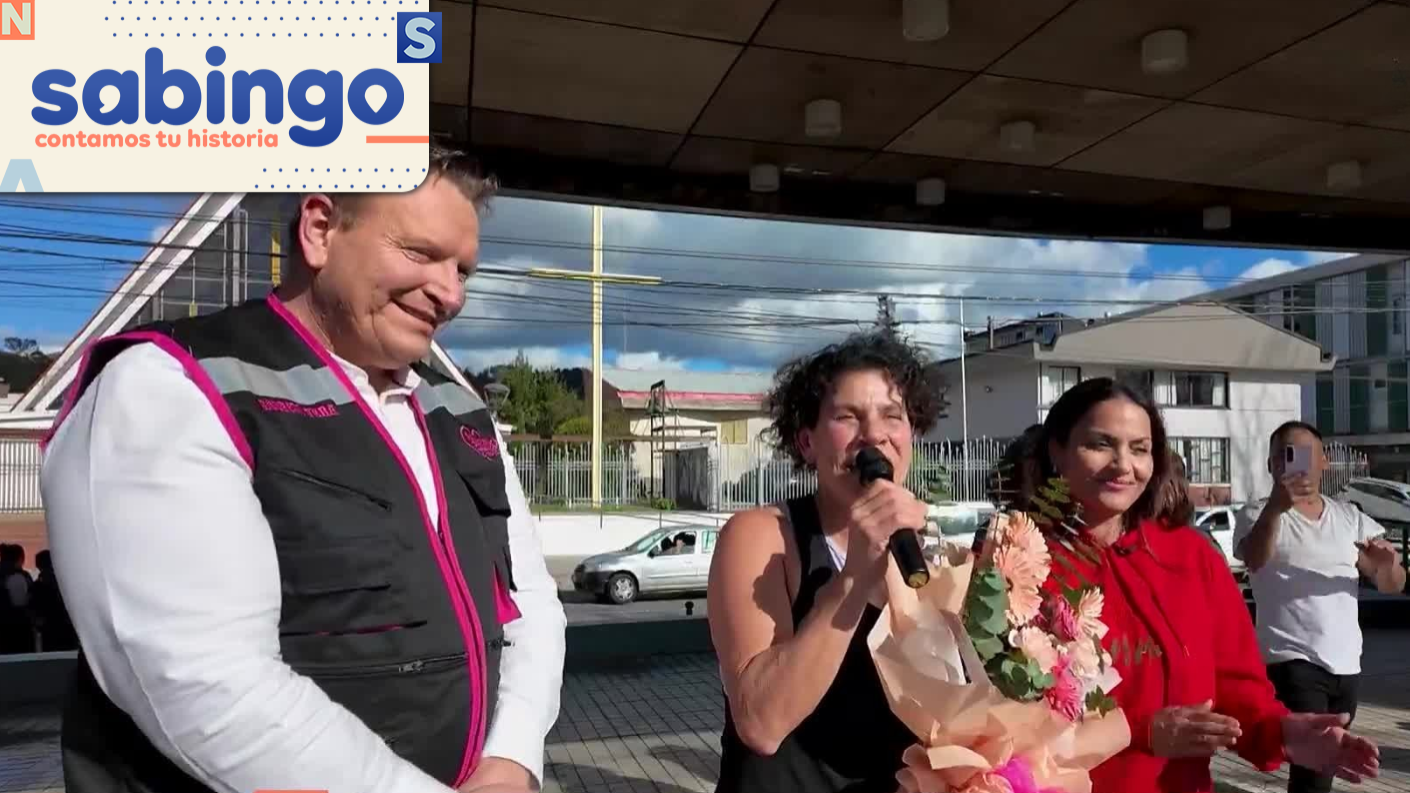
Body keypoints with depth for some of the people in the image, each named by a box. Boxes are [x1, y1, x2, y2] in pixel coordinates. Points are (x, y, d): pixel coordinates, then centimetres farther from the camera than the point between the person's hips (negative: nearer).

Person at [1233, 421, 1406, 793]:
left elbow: (1392, 585, 8)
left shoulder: (1350, 517, 11)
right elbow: (1254, 561, -27)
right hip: (1291, 662, -6)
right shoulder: (1258, 515, -5)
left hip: (1346, 665, 6)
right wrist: (1276, 507, -45)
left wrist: (1387, 563, -17)